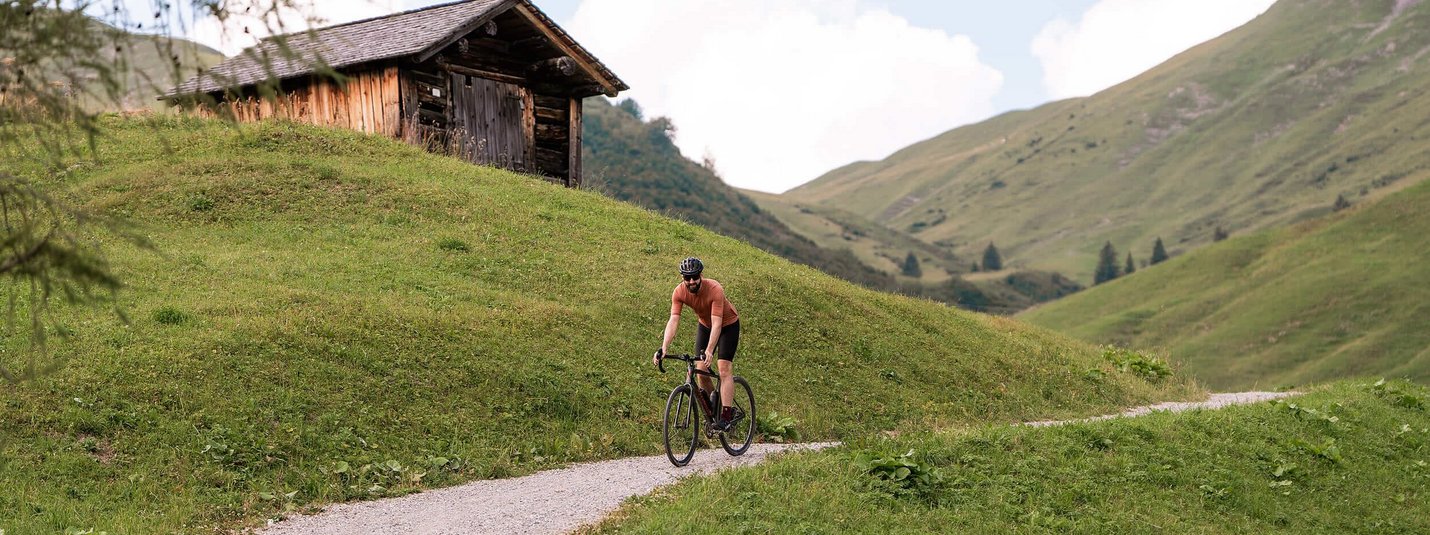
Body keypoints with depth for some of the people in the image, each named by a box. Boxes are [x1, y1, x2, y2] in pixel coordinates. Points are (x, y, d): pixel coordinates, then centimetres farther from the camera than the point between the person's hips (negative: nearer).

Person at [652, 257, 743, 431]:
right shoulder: (679, 292, -23)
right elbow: (673, 320, -29)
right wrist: (663, 348, -42)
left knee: (724, 369, -16)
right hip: (704, 325, 4)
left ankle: (727, 415, -18)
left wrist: (709, 351, -50)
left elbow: (717, 324, -39)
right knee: (701, 370, -5)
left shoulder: (715, 289, -35)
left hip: (728, 325, -4)